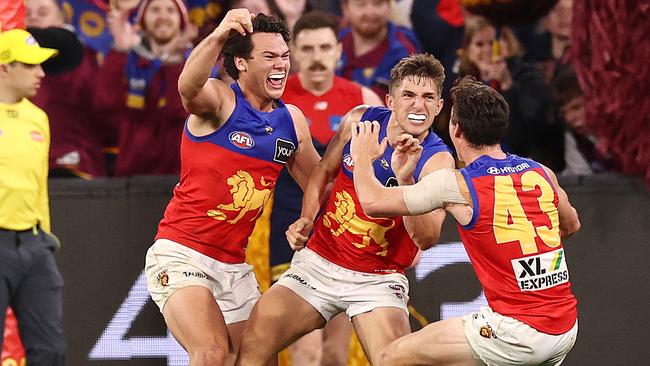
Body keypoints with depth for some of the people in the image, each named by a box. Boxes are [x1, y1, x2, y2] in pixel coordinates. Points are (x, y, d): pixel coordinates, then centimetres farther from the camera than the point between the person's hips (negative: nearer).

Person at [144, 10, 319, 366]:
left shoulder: (292, 120, 9)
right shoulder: (219, 99, -10)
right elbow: (189, 87, -36)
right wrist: (217, 37, -54)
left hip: (234, 266, 7)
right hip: (181, 254, -7)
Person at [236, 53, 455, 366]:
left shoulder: (437, 160, -14)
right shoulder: (360, 120, -5)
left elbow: (427, 239, -26)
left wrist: (405, 178, -36)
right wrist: (306, 219, 1)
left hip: (378, 279, -3)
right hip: (318, 261, 3)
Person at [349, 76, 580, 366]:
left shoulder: (456, 186, -10)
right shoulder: (542, 173, 7)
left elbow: (373, 201, -3)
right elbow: (571, 225, 27)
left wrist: (362, 157, 16)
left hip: (519, 329, -7)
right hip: (566, 329, 7)